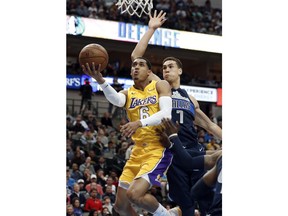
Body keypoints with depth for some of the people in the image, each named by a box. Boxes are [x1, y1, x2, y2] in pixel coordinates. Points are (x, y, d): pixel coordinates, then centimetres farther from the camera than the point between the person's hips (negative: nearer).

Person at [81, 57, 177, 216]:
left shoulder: (160, 85, 1)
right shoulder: (128, 93, 10)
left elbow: (166, 114, -16)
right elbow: (116, 100, -16)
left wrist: (140, 123, -31)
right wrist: (100, 81, -37)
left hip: (159, 148, -6)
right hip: (138, 151, 6)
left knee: (134, 194, -24)